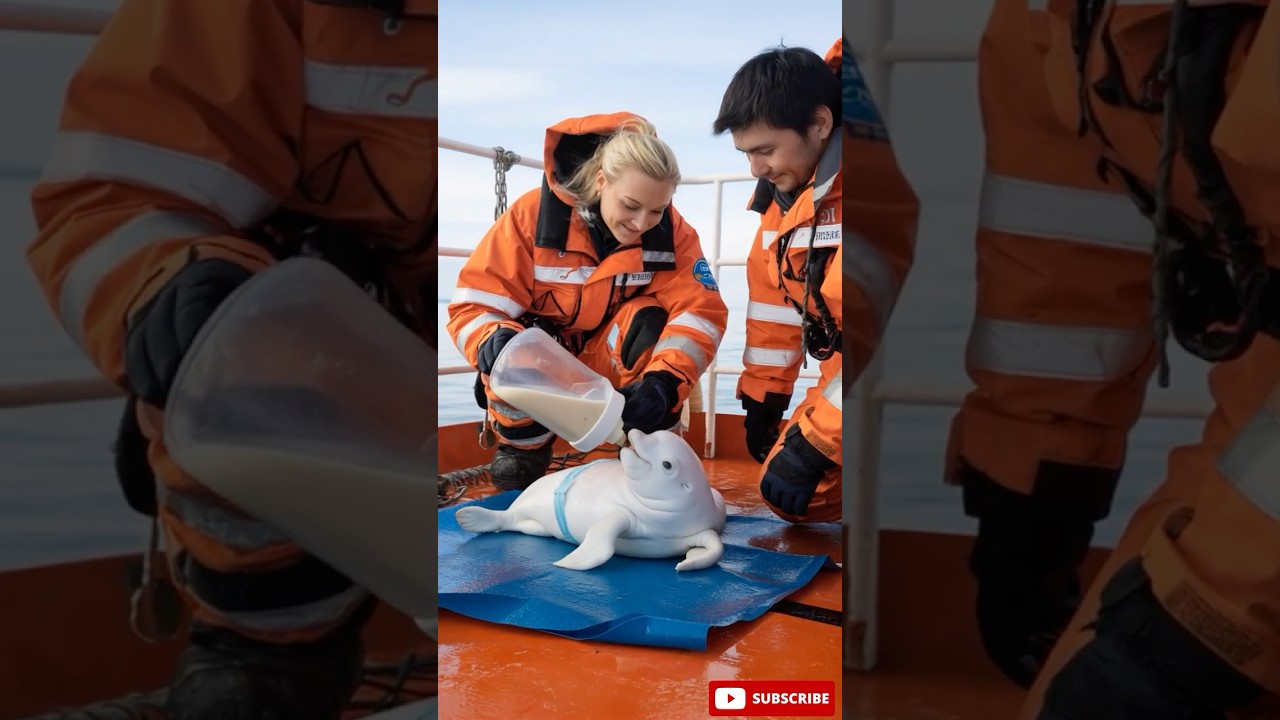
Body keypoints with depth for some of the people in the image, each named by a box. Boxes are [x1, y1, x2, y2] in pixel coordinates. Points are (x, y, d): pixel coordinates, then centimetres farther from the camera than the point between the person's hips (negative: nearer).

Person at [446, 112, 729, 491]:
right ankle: (523, 443, -1)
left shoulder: (671, 230, -16)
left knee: (652, 323, -30)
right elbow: (475, 303, -22)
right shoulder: (533, 213, -22)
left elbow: (700, 311, -22)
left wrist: (663, 381, -39)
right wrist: (495, 342, -45)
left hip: (612, 359, 1)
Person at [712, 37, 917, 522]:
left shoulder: (878, 186, -29)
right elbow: (773, 302, 12)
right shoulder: (784, 191, 2)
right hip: (837, 369, 8)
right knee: (790, 494, 5)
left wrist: (812, 443, -24)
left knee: (801, 488, -14)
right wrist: (762, 401, 18)